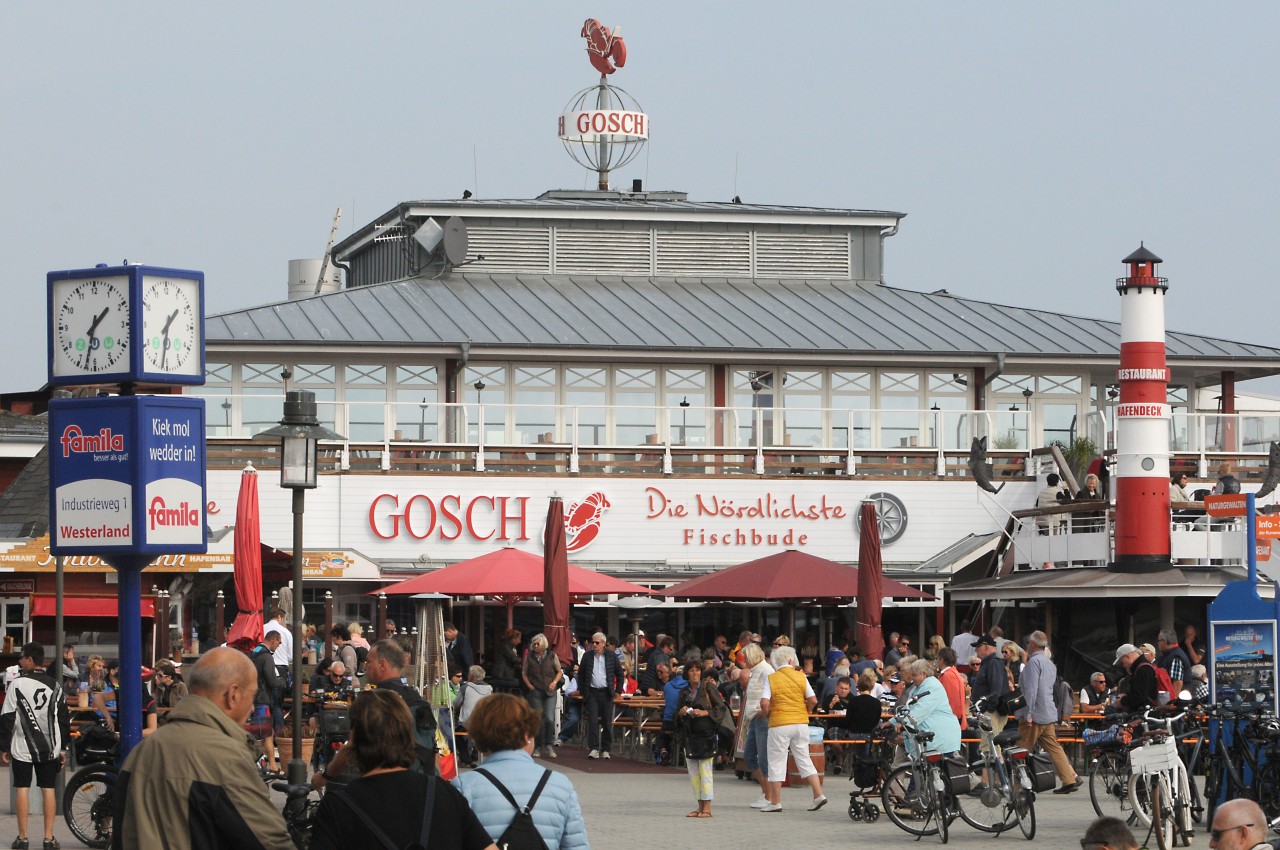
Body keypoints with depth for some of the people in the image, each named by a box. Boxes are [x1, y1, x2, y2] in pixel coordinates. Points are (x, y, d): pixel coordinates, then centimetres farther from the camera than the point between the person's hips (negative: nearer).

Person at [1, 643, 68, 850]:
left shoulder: (17, 684, -9)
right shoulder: (55, 686, 4)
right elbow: (64, 718, 7)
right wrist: (63, 748, 15)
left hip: (22, 748, -3)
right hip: (50, 748, 3)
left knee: (22, 789, 4)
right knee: (48, 789, 6)